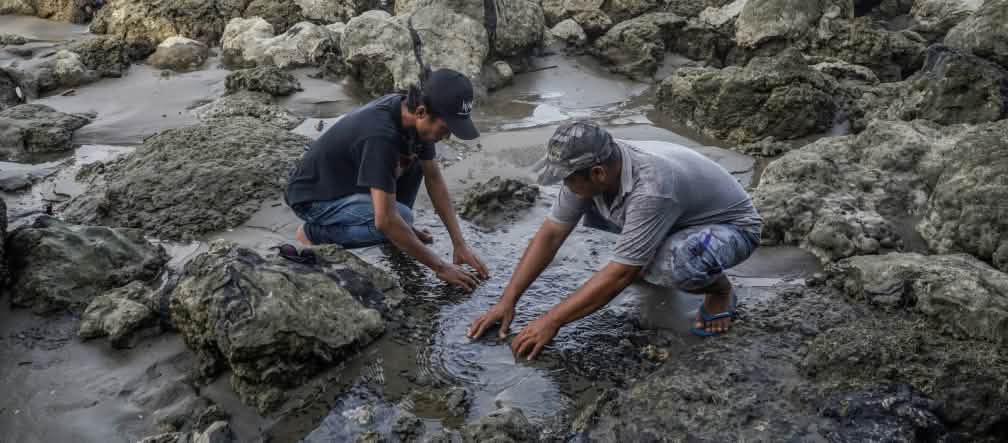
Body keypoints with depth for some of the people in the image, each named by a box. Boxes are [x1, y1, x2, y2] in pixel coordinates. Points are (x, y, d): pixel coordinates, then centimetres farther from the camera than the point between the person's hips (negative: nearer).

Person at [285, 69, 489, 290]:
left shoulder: (410, 112, -11)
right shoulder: (381, 135, -36)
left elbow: (434, 178, -2)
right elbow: (385, 220, -37)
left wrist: (460, 244, -6)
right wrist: (440, 267, -29)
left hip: (348, 178, 8)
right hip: (312, 196, -8)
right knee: (401, 217, -27)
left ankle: (400, 232, 9)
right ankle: (314, 233, -7)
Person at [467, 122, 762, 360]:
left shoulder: (651, 190, -40)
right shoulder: (590, 173, -18)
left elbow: (619, 275, -35)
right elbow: (550, 235, -11)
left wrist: (551, 322, -30)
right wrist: (507, 301, -14)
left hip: (731, 226, -7)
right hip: (683, 215, 7)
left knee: (672, 265, -39)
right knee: (588, 207, -4)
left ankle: (719, 289, -4)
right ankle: (649, 263, 14)